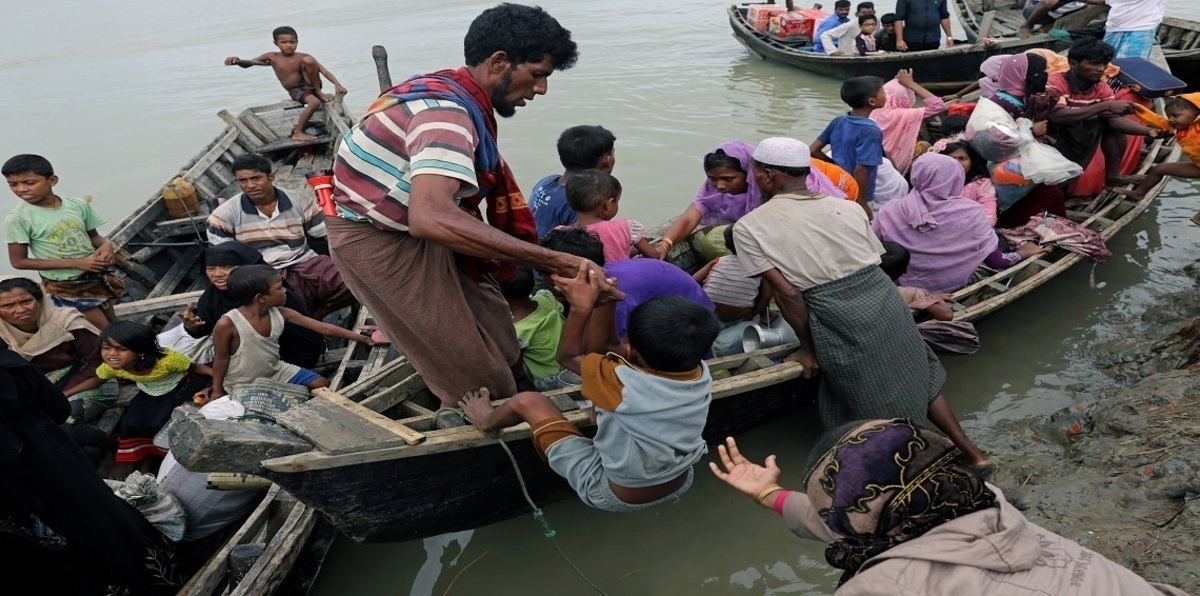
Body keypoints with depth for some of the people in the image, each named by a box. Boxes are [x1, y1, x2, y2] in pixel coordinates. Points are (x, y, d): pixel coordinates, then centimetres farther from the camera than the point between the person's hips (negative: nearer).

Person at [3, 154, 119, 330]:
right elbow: (18, 261, -13)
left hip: (98, 277, 4)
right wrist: (75, 263, -21)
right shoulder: (18, 218, -16)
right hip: (65, 287, -4)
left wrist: (106, 245, -17)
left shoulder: (78, 205, -6)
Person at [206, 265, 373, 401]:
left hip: (276, 371, 5)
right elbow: (221, 359, -14)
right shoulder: (227, 324, -28)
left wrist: (361, 338, -13)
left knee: (323, 385, 1)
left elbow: (324, 328, -12)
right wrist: (217, 392, -4)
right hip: (243, 384, -5)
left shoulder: (281, 314, -13)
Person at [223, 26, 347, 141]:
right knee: (315, 103, -35)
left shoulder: (303, 57, -8)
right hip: (296, 92, 0)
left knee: (308, 60, -25)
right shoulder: (272, 57, -4)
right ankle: (297, 132, -26)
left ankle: (318, 91, -11)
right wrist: (237, 60, -23)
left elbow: (324, 71, -13)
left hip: (309, 85, 0)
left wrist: (337, 84, -30)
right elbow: (247, 64, 1)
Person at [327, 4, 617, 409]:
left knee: (501, 351, 12)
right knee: (475, 375, -2)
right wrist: (554, 261, -49)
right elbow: (431, 218, -48)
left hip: (411, 228, 9)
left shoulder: (454, 93, 1)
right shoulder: (446, 111, -30)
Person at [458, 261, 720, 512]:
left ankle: (488, 422, 40)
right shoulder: (701, 375, -19)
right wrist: (602, 301, -19)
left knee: (527, 401, 6)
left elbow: (567, 356, -13)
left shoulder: (623, 385, -36)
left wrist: (581, 307, -12)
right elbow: (606, 348, -9)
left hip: (613, 496, -5)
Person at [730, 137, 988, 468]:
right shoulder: (849, 208, 7)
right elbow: (876, 263, 6)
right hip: (887, 302, 6)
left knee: (873, 411, 14)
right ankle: (971, 451, 37)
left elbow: (788, 293, -10)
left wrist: (808, 349, -1)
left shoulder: (748, 228, -6)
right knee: (919, 379, 27)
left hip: (839, 324, -5)